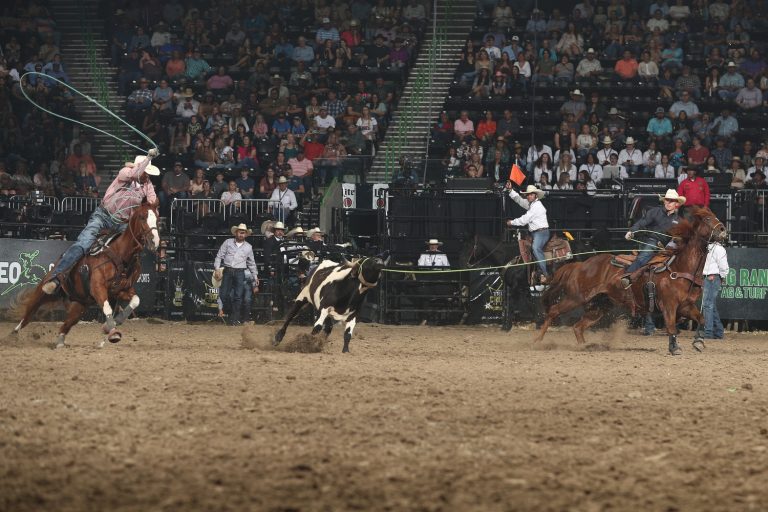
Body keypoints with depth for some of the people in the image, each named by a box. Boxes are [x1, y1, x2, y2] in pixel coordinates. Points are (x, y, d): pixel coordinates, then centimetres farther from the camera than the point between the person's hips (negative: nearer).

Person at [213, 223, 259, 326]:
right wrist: (217, 269, -6)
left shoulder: (248, 247, 12)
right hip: (227, 271, 0)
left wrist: (255, 277, 17)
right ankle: (230, 313, 17)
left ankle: (235, 319, -5)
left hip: (240, 272, 0)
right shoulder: (228, 242, 7)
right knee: (223, 294, -4)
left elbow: (251, 263, 19)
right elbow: (219, 256, 6)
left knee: (238, 296, -7)